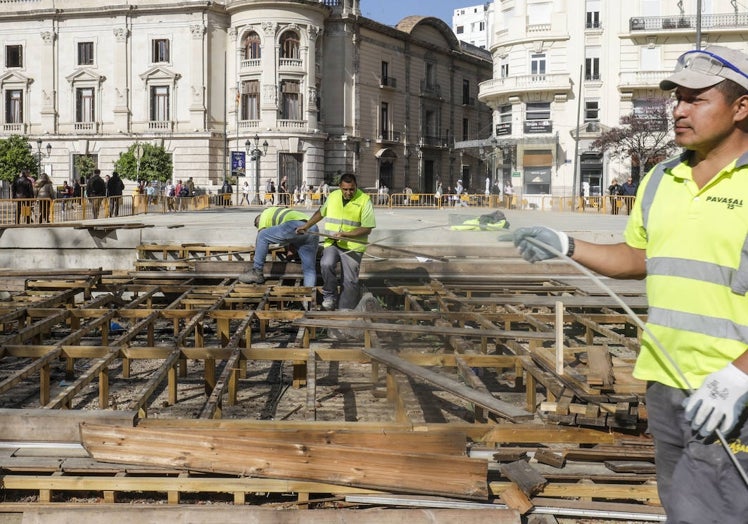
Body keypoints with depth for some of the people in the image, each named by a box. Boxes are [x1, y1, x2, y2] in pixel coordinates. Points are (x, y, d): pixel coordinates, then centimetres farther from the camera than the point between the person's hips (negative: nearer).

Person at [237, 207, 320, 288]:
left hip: (296, 227, -7)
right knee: (309, 270, 11)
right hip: (313, 229, 7)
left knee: (262, 236, 9)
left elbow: (260, 236, 22)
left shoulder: (265, 213, 25)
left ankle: (257, 273, 12)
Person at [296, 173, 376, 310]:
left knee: (349, 281, -1)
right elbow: (321, 212, 26)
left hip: (352, 247, -3)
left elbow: (367, 228, -11)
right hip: (331, 243, 3)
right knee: (326, 264, -25)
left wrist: (344, 234, -18)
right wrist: (306, 226, 25)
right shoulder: (333, 196, 7)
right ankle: (330, 296, -4)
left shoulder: (364, 200, -8)